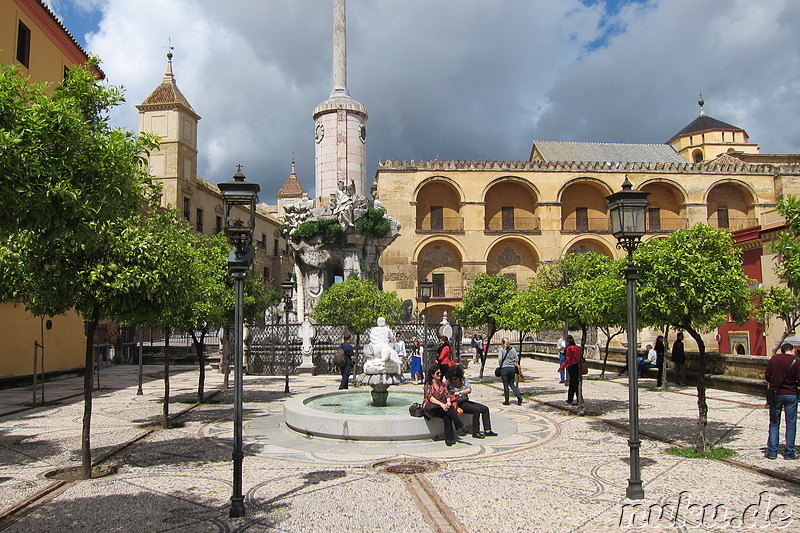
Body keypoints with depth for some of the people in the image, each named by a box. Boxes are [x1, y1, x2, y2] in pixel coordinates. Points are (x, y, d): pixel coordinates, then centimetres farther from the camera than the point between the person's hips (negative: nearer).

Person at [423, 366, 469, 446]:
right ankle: (460, 426, -31)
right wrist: (441, 404, -28)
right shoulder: (428, 385, -1)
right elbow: (430, 397, -14)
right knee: (446, 409, -33)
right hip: (430, 406, -4)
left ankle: (449, 439, -36)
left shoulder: (442, 384, 17)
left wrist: (448, 402, -16)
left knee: (446, 416, -30)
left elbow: (446, 394, 8)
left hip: (442, 406, 4)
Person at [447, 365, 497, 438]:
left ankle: (487, 431, -1)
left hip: (465, 400, 6)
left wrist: (460, 392, -28)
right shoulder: (449, 382, -7)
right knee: (476, 409, -26)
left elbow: (469, 390, -12)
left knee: (485, 408, -4)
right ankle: (475, 432, -19)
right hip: (458, 403, -6)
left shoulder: (464, 379, 1)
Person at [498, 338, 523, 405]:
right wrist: (515, 364, 16)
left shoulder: (501, 349, -5)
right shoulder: (513, 349, 8)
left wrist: (500, 366, 0)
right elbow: (517, 359, 6)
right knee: (512, 384, 15)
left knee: (505, 385, 4)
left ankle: (506, 401, 9)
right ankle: (519, 396, -3)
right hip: (512, 368, 4)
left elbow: (500, 359, -15)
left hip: (504, 368, -4)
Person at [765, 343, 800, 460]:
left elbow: (767, 377, 2)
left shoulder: (773, 359, 0)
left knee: (774, 423, 9)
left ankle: (772, 451, 7)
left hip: (776, 394, 2)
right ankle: (789, 453, 10)